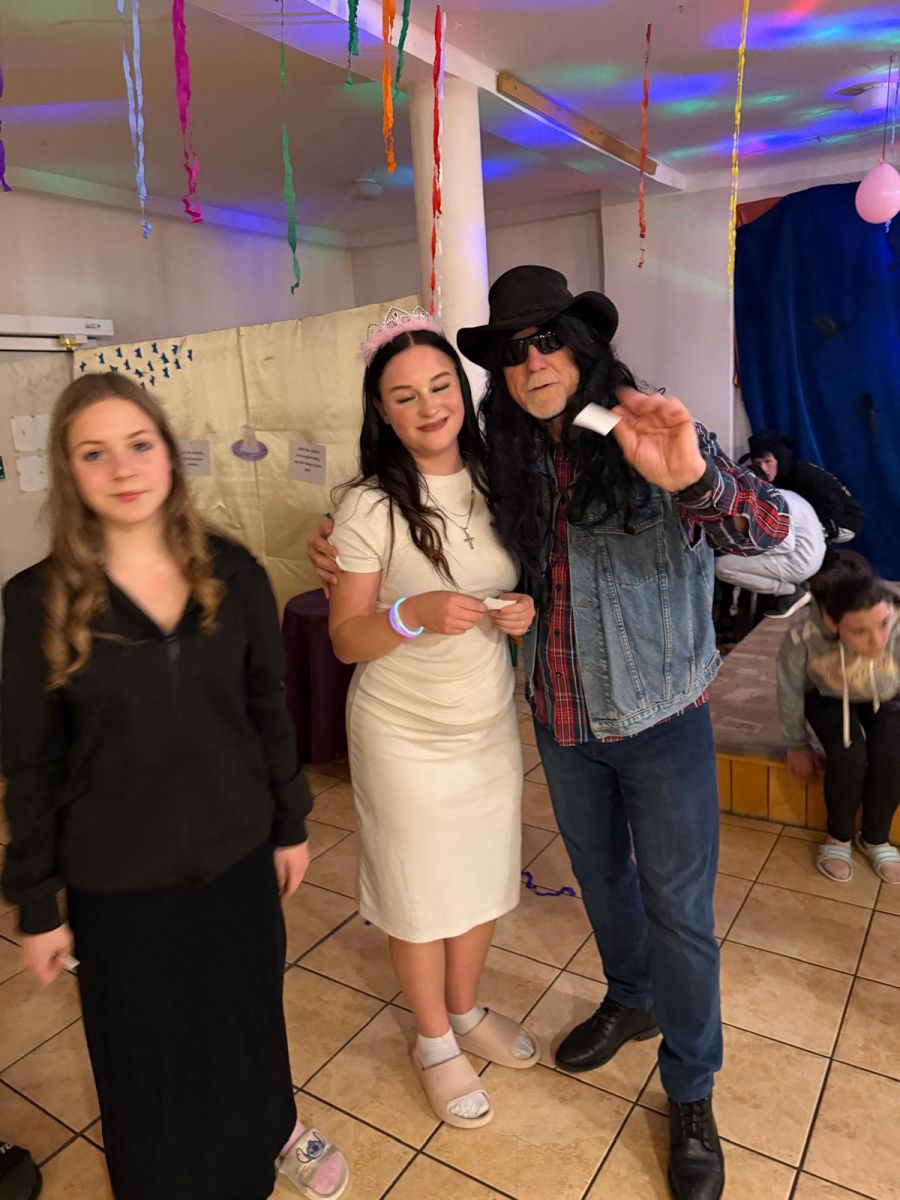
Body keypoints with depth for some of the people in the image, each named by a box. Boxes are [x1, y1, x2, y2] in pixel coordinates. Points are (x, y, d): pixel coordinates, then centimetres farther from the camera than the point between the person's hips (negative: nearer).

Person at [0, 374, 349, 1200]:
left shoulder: (233, 573, -7)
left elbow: (267, 709, 2)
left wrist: (290, 824, 7)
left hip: (237, 854, 2)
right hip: (117, 881, -2)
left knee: (250, 1018, 23)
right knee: (149, 1054, 18)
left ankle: (274, 1132, 55)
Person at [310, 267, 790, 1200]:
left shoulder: (651, 443, -16)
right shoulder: (508, 463, -1)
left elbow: (774, 530, -26)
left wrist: (695, 478, -49)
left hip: (660, 720, -4)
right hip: (561, 720, 5)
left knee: (678, 909, 8)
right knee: (600, 876, 24)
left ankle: (691, 1097, 32)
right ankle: (631, 1000, 53)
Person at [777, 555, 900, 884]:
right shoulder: (803, 637, -39)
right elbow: (790, 690, -18)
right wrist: (797, 744, -4)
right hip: (828, 698, -1)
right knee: (848, 755, -24)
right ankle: (839, 836, 4)